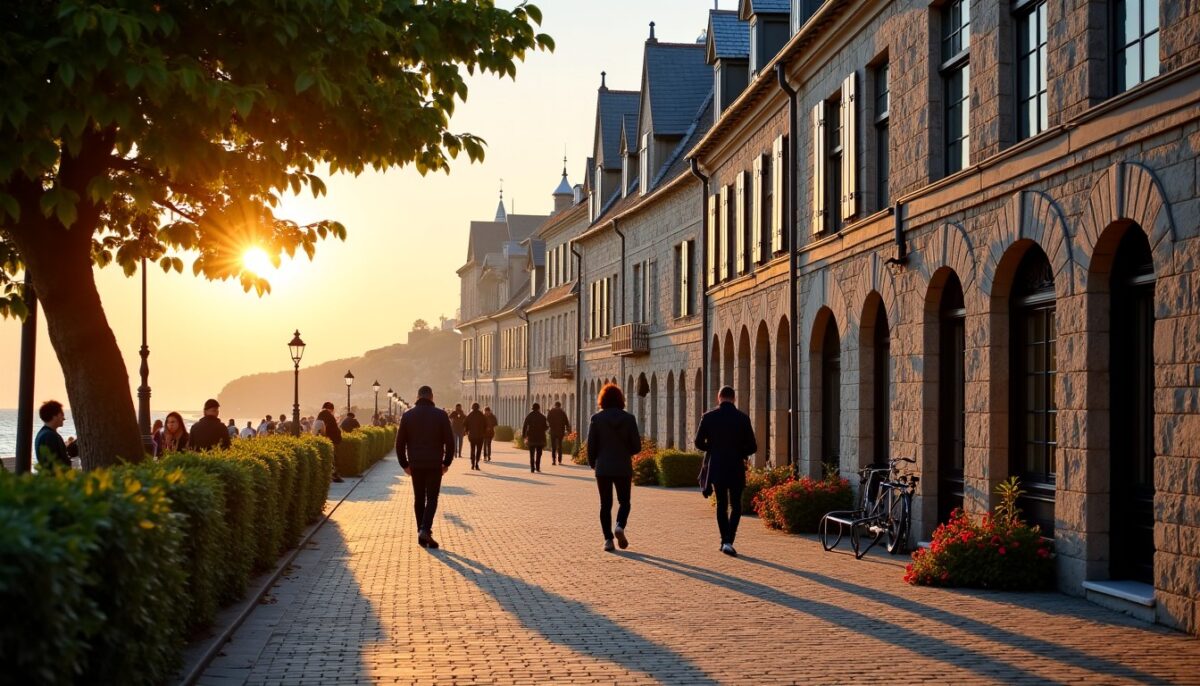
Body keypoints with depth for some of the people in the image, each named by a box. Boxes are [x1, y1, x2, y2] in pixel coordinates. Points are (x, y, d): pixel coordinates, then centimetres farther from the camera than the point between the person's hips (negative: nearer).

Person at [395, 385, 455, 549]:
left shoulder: (407, 415, 3)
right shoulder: (440, 415, -3)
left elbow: (400, 443, 2)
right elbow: (449, 441, -4)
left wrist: (404, 464, 9)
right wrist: (447, 462, 6)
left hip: (415, 465, 2)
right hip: (434, 465, -2)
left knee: (418, 499, 12)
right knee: (432, 499, 3)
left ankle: (422, 534, 12)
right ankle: (425, 530, -16)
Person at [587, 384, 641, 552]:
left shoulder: (597, 418, -6)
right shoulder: (628, 418, -5)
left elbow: (591, 445, -5)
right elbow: (637, 446, -4)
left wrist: (592, 463, 13)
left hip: (603, 468, 0)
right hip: (623, 468, 0)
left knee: (605, 504, 9)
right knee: (624, 502, 15)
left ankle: (608, 539, 3)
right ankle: (620, 526, -11)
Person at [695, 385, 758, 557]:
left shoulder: (708, 417, -5)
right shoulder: (742, 418, -6)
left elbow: (699, 443, 0)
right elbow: (752, 447, -4)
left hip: (716, 467, 1)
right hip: (736, 468, -1)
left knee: (721, 505, 17)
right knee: (735, 506, 9)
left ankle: (724, 540, 19)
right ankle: (728, 541, -8)